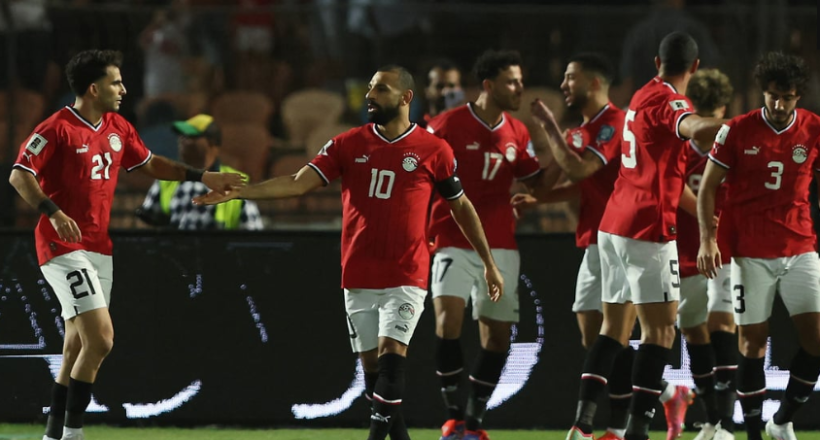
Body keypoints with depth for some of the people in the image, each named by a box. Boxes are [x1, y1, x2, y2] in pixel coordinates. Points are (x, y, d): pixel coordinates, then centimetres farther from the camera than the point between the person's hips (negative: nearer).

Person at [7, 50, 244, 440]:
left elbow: (149, 164, 26)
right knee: (101, 337, -18)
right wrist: (53, 212, -31)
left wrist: (201, 177, 20)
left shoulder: (118, 129, 11)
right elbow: (19, 176, -18)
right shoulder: (57, 129, -13)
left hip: (98, 248, 8)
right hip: (63, 247, -8)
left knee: (77, 351, 10)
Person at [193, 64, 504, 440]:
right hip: (359, 278, 3)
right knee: (371, 362, 4)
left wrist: (488, 264, 13)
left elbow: (461, 207, 9)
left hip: (406, 278, -3)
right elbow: (298, 183, -2)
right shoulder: (349, 145, 4)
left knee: (391, 348, -18)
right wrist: (238, 192, -15)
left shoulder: (434, 151, -1)